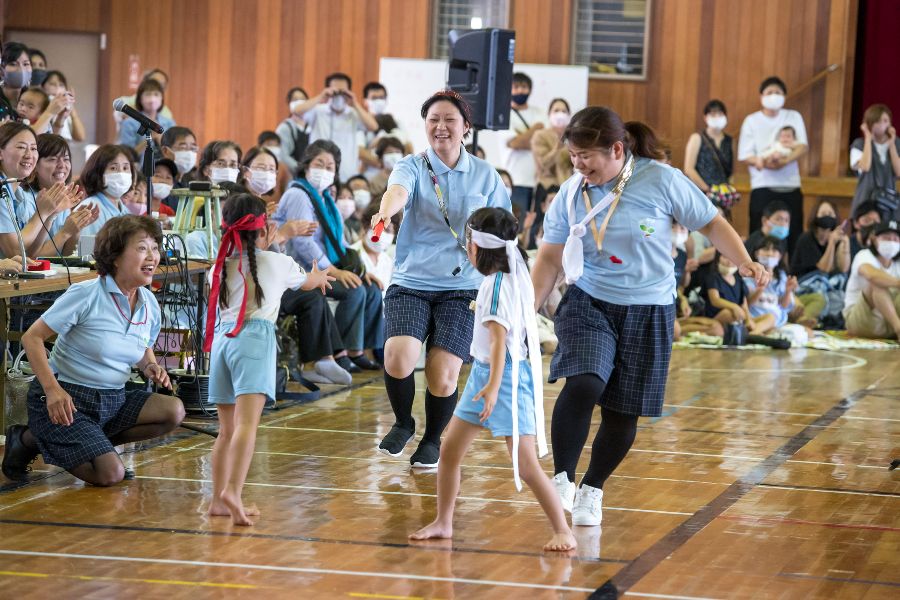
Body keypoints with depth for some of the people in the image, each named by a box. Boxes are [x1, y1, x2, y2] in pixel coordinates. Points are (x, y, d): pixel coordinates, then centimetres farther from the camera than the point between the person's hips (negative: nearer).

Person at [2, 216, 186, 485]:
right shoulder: (86, 295, -16)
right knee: (110, 474, -20)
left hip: (112, 400, 7)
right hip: (66, 402, -7)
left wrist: (151, 367, -4)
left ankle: (91, 444, 2)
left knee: (173, 411, -15)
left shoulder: (149, 304, 3)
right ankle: (29, 440, 4)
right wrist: (52, 389, -25)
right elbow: (32, 337, -14)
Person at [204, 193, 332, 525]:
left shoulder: (220, 268, 15)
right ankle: (232, 491, -34)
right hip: (254, 339, -5)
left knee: (227, 429, 14)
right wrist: (320, 277, 55)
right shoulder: (277, 263, 8)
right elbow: (306, 282, 30)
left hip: (221, 339, 5)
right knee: (246, 423, -17)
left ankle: (219, 500, 15)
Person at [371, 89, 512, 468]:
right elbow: (397, 190, -24)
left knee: (443, 374, -11)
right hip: (411, 283, 0)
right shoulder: (412, 167, 1)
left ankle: (432, 440, 20)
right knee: (399, 356, -22)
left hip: (461, 288, 1)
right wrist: (386, 210, -46)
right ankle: (403, 423, 11)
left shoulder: (485, 176, 6)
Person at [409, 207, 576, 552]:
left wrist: (494, 386, -31)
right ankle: (443, 523, 23)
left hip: (506, 376, -10)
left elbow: (499, 338, -25)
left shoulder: (498, 284, -18)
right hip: (483, 371, 10)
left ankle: (563, 532, -7)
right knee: (449, 451, 12)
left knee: (525, 465, -11)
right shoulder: (508, 277, 9)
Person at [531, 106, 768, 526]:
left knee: (623, 412, 4)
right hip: (588, 305, 0)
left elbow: (711, 223, 0)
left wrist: (745, 263, -13)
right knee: (583, 384, -24)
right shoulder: (571, 194, -4)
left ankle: (592, 490, 26)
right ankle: (562, 480, -10)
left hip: (648, 312, 0)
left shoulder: (662, 181, -11)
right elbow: (549, 259, 4)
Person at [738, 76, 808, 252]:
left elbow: (803, 146, -2)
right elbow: (745, 155, 0)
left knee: (793, 236, -2)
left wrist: (785, 161, -22)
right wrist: (762, 162, -21)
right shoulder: (752, 121, 5)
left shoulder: (793, 117, 10)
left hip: (790, 186, 2)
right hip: (762, 186, -2)